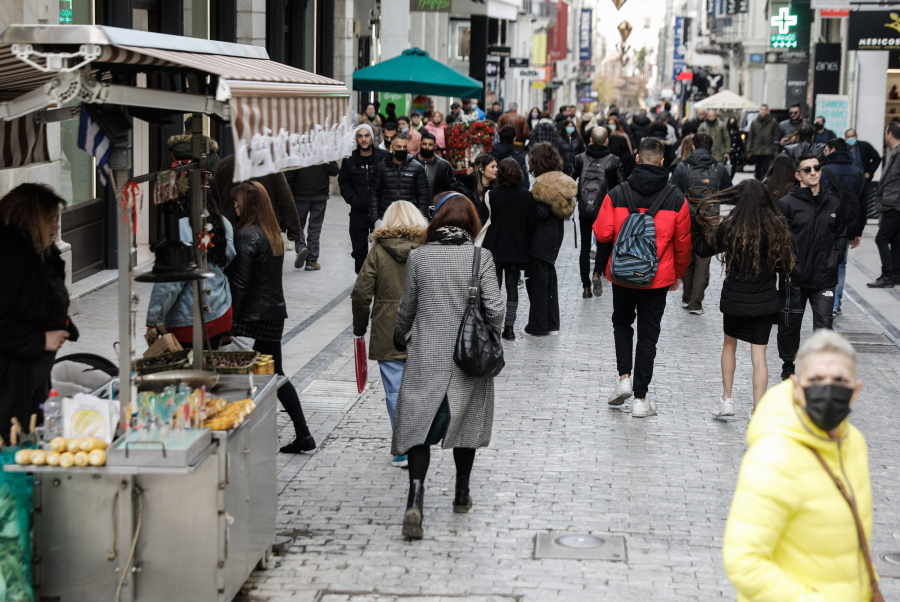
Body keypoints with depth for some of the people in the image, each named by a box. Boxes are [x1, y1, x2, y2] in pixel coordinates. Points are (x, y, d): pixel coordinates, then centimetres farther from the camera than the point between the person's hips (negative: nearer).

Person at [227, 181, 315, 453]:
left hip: (253, 316, -9)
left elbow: (239, 283, -17)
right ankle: (303, 434, 15)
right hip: (276, 312, 9)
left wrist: (231, 321, -14)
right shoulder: (273, 233, 11)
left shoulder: (247, 235, -15)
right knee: (275, 374, 15)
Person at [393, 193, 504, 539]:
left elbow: (407, 307, 5)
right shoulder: (480, 257, -6)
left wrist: (401, 338, 24)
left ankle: (415, 501, -17)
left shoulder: (418, 257, -3)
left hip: (425, 358, 0)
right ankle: (462, 495, 31)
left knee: (418, 427, 0)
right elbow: (494, 307, -11)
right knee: (466, 422, 19)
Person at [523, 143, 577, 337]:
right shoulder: (563, 181, 7)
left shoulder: (543, 183, -19)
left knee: (537, 280, 1)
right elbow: (565, 210, 11)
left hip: (540, 238, -9)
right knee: (550, 279, 17)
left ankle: (538, 326, 7)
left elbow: (541, 212, -24)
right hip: (555, 235, 9)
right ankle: (552, 324, 22)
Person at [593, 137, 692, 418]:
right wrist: (677, 274, 15)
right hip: (658, 278, 0)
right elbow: (683, 242, 1)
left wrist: (604, 263, 11)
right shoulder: (676, 199, -6)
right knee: (648, 335, 7)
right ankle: (640, 399, 8)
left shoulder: (617, 194, -9)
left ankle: (624, 377, 8)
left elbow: (602, 233, -7)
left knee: (622, 322, 24)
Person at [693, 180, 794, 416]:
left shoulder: (729, 227, -11)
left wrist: (694, 228, 15)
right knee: (758, 355, 4)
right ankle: (758, 414, 0)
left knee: (729, 343, 24)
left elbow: (704, 250, 3)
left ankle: (727, 399, 24)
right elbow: (784, 265, -2)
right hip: (764, 300, 0)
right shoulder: (777, 228, -9)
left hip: (734, 298, 0)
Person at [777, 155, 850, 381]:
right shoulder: (787, 204, -4)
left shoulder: (833, 204, 8)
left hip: (824, 278, 2)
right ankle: (788, 366, 28)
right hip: (795, 278, -2)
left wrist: (834, 260, 2)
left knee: (824, 325, -3)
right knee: (790, 325, 10)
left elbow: (841, 236, 17)